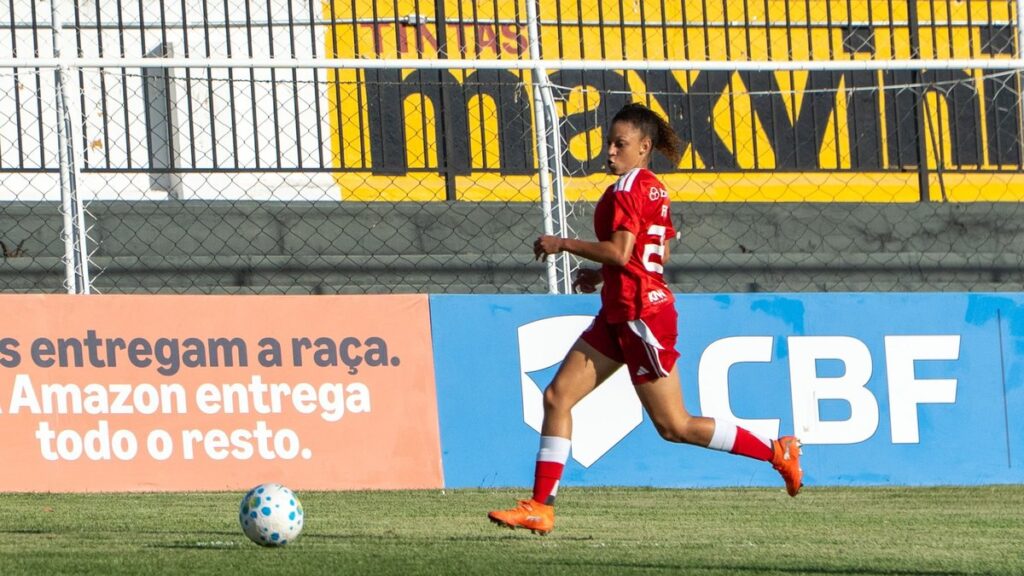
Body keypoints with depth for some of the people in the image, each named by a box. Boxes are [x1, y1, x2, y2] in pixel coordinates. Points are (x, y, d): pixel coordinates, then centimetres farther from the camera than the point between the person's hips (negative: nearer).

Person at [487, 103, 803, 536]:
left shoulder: (627, 188, -14)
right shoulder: (654, 189, 14)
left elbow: (620, 252, -23)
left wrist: (564, 244, -14)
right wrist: (603, 273, 20)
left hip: (640, 313, -10)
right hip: (619, 314, 10)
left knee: (674, 426, -3)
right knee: (558, 396, 3)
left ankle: (777, 452, 8)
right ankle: (540, 508, 1)